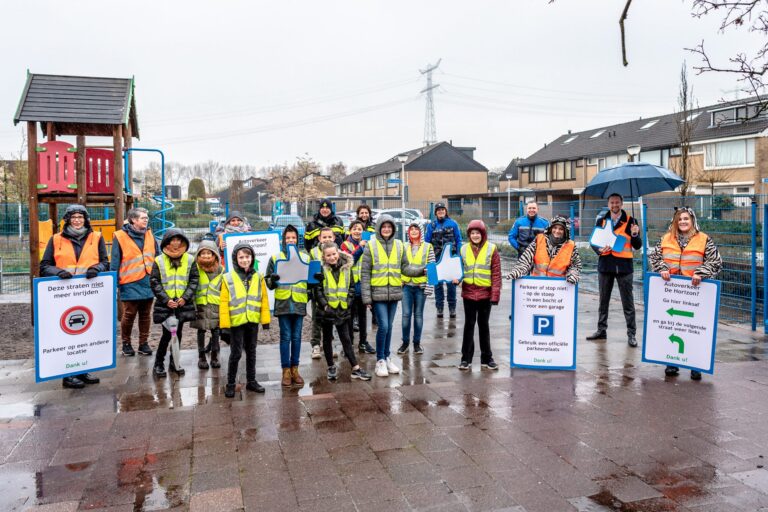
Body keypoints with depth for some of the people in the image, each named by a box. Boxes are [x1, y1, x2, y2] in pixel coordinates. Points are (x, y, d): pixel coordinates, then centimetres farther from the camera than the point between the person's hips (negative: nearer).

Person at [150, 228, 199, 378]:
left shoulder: (190, 260, 2)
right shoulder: (159, 261, -3)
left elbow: (194, 280, 2)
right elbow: (154, 282, -4)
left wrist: (185, 297, -10)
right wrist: (166, 300, -12)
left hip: (183, 303, 3)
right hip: (165, 304, -2)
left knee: (178, 332, 12)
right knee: (167, 333, -3)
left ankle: (174, 361, 26)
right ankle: (158, 363, 12)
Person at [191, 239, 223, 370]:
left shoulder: (221, 270, 2)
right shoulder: (196, 269, -3)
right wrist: (192, 304, -5)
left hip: (215, 305, 1)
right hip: (200, 305, -1)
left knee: (215, 330, 8)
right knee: (201, 330, 8)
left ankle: (214, 357, 20)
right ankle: (201, 357, 18)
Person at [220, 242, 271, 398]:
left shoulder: (258, 277, 3)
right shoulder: (228, 278, -6)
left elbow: (264, 299, 4)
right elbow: (224, 302, -7)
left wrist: (265, 319, 1)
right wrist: (224, 323, -10)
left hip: (253, 321, 3)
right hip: (236, 321, -3)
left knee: (251, 352, 14)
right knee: (236, 353, 1)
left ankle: (251, 381, 26)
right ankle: (230, 384, 16)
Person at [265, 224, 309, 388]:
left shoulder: (305, 257, 10)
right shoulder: (276, 258, 5)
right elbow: (268, 282, 5)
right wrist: (272, 280, -17)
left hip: (299, 302, 2)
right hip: (283, 302, -1)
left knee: (296, 337, 8)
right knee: (285, 337, 2)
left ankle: (294, 369, 17)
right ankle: (286, 371, 10)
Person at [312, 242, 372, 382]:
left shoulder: (346, 267, 1)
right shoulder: (321, 269, -8)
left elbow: (351, 287, 6)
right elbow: (317, 289, -9)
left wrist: (348, 303, -3)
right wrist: (325, 305, -14)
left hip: (342, 310, 2)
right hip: (327, 310, -2)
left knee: (346, 339, 6)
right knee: (327, 338, 12)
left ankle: (356, 369, 7)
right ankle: (331, 367, 25)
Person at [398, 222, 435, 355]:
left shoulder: (427, 247, 3)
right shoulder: (404, 247, 8)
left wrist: (429, 287, -10)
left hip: (421, 286, -1)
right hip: (406, 285, 1)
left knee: (418, 314, 7)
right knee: (406, 314, 1)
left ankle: (417, 343, 17)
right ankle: (405, 342, 14)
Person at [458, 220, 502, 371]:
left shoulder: (491, 249, -3)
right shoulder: (464, 249, 5)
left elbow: (496, 274, -5)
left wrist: (495, 294, -11)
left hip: (485, 293, -2)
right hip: (469, 292, 2)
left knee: (483, 325, 10)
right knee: (469, 325, 8)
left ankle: (486, 358, 21)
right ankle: (466, 358, 16)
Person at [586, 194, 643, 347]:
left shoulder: (630, 221, 0)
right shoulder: (601, 221, 8)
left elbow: (637, 246, -1)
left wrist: (635, 235, -21)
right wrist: (599, 250, -11)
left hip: (624, 266, -3)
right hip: (605, 265, 3)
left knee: (628, 302, 1)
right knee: (603, 300, 12)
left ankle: (631, 334, 8)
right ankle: (601, 330, 23)